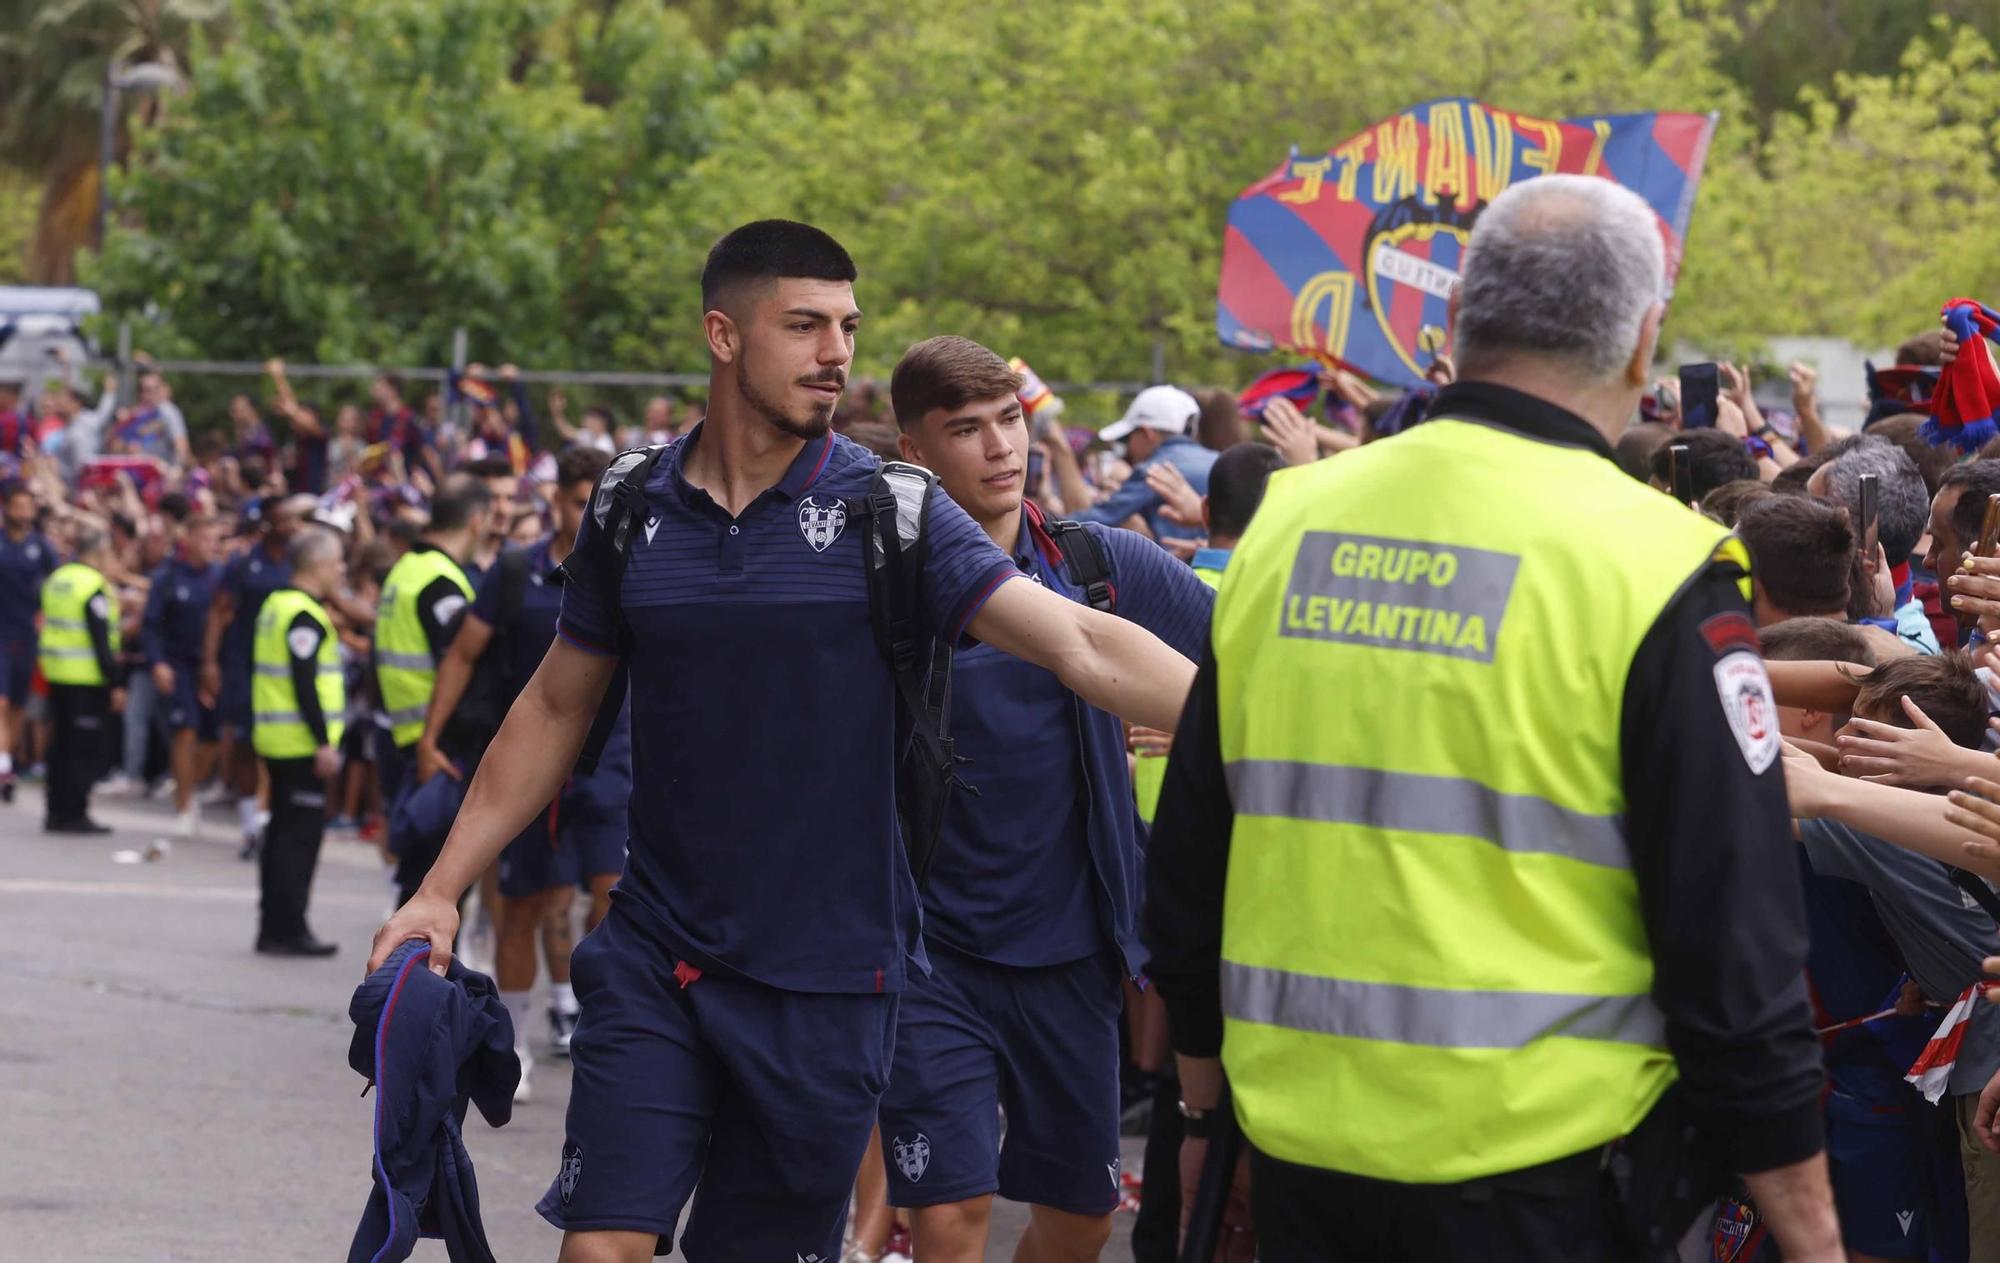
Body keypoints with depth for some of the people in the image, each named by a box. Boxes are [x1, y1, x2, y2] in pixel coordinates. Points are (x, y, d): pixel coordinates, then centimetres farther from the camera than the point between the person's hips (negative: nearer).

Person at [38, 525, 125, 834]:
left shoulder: (57, 580, 11)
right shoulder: (94, 586, -15)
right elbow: (101, 639, -18)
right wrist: (114, 684, -15)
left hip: (56, 674, 8)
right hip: (88, 680, -8)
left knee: (62, 744, 14)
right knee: (86, 748, -2)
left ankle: (57, 812, 17)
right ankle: (74, 813, -3)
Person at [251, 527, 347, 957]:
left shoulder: (277, 605, 15)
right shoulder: (304, 616, -16)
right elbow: (305, 684, -22)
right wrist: (324, 743, -21)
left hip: (277, 740, 10)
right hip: (301, 743, -10)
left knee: (285, 832, 14)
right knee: (301, 836, -7)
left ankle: (274, 928, 18)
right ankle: (288, 930, -6)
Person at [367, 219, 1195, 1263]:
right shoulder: (633, 511, 2)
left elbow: (1082, 645, -15)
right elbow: (555, 709, 14)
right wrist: (441, 891, 11)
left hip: (824, 976, -1)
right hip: (654, 958, 2)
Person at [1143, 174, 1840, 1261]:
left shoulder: (1285, 525, 5)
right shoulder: (1656, 570, -11)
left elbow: (1186, 862, 14)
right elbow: (1734, 945, -11)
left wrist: (1206, 1101, 26)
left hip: (1301, 1156, 5)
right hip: (1543, 1171, -5)